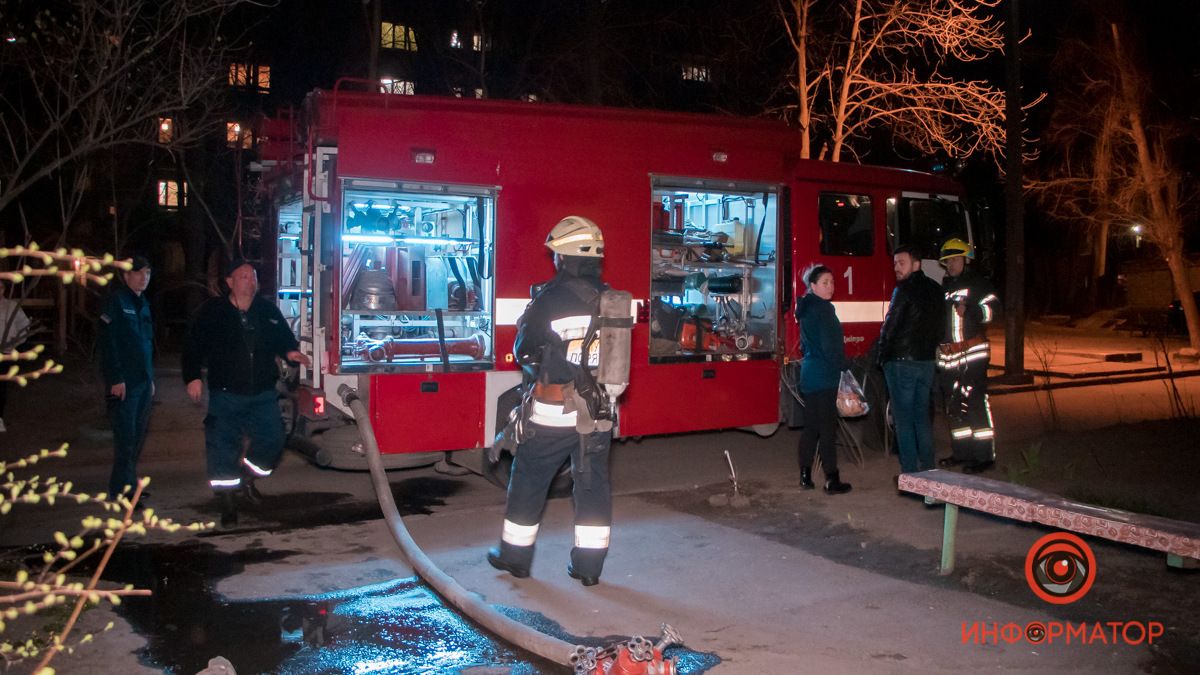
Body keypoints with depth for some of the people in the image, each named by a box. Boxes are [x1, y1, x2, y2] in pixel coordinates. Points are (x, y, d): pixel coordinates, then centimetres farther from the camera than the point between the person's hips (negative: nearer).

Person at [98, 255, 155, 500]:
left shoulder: (143, 303, 17)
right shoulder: (116, 301, -9)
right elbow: (107, 342, -15)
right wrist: (116, 379, -19)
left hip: (143, 381, 8)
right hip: (124, 383, -8)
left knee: (138, 436, 11)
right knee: (126, 436, -7)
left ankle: (128, 484, 21)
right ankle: (122, 489, -2)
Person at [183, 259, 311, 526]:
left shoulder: (268, 311, 6)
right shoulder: (212, 311, -3)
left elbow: (284, 338, 16)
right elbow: (193, 346, -2)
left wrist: (291, 352, -6)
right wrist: (192, 377, -11)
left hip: (262, 394, 3)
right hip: (225, 394, -3)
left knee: (272, 439, 4)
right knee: (223, 447, -3)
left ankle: (247, 477, 32)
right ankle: (227, 503, 8)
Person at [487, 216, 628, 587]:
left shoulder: (549, 300, -15)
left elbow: (524, 351, -5)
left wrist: (525, 321, 13)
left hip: (552, 411, -4)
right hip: (598, 411, 4)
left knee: (529, 480, 13)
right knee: (594, 484, 12)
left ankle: (515, 554, 25)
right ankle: (589, 565, 17)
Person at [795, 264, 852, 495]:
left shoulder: (805, 308, 14)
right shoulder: (823, 309, -15)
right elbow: (830, 345, -18)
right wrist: (839, 366, -7)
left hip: (808, 372, 9)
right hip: (824, 375, -9)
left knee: (811, 426, 13)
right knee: (827, 427, -5)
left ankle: (805, 476, 16)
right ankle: (832, 480, -1)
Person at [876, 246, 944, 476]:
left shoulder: (904, 289, -12)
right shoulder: (934, 289, 10)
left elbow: (890, 325, -13)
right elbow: (939, 326, 13)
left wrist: (881, 355, -3)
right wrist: (931, 349, 18)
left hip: (901, 361, -7)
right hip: (927, 361, 7)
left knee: (904, 419, -2)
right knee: (922, 417, 15)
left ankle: (910, 473, -1)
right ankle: (928, 469, 18)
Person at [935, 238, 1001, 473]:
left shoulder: (976, 283, -1)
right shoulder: (944, 287, 22)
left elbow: (992, 307, -15)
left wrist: (969, 311, -29)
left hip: (972, 352, -7)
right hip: (947, 355, 8)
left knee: (975, 403, -10)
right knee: (954, 406, 10)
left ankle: (985, 455, -7)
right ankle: (962, 452, 19)